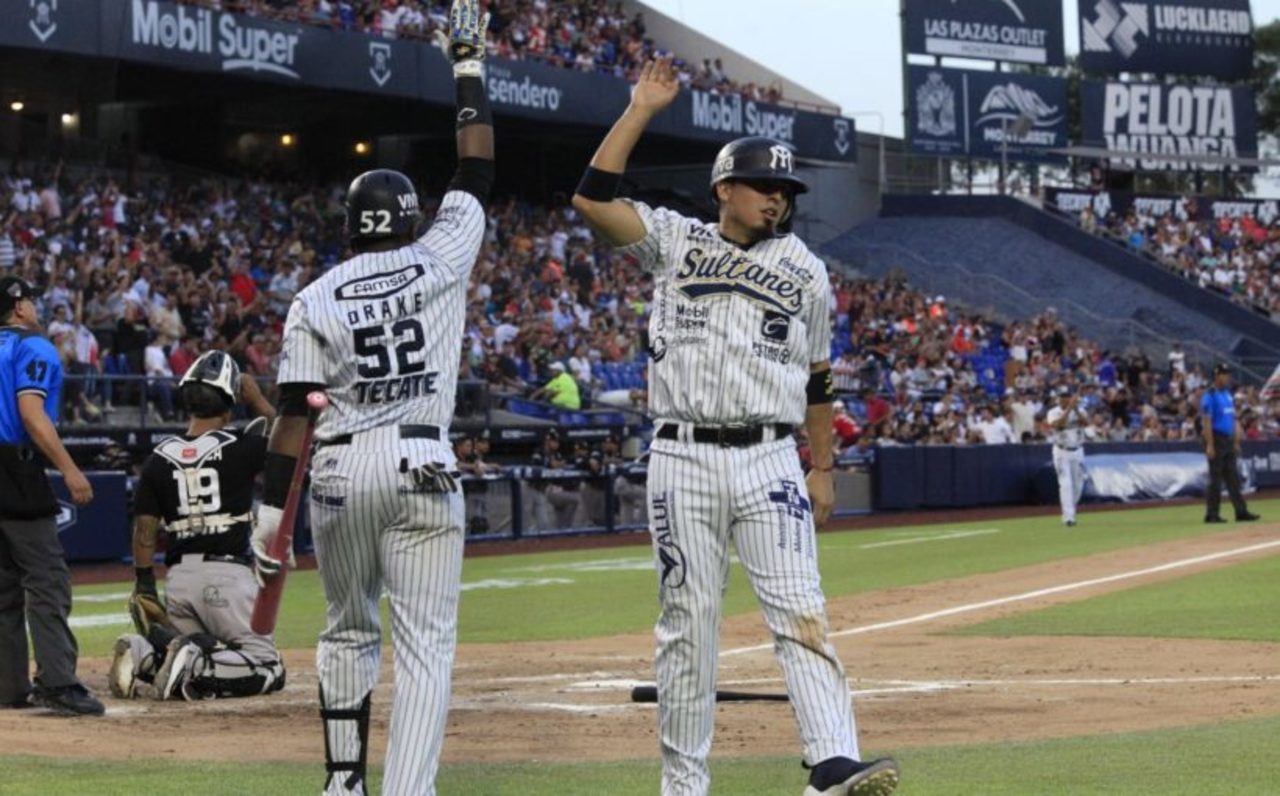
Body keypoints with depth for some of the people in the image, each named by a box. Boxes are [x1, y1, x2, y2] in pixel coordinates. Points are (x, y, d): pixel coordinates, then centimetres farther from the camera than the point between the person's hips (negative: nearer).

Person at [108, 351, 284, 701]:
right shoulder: (238, 448, -5)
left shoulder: (160, 458, 6)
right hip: (227, 574, -5)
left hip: (178, 577, 5)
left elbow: (144, 528, 5)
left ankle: (145, 652, -8)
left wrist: (144, 586, 10)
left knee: (193, 648, 23)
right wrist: (256, 399, 14)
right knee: (268, 668, 1)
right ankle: (197, 665, -25)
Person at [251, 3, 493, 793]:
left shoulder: (316, 299, 3)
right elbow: (476, 171, 10)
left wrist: (272, 511, -4)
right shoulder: (439, 261, 2)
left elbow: (295, 412, -4)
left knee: (349, 632, 19)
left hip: (340, 469, 2)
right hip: (421, 467, -2)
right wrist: (470, 67, 18)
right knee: (426, 644, -4)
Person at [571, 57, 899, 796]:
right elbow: (593, 198, -6)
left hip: (768, 462, 0)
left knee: (801, 614, -12)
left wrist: (823, 469, 14)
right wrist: (641, 109, -7)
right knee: (689, 623, 4)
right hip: (682, 462, 0)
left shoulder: (805, 270, 10)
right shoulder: (674, 240, 7)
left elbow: (816, 378, 17)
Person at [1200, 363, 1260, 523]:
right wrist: (1209, 445, -22)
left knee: (1233, 477, 7)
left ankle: (1241, 511, 8)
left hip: (1229, 441, 8)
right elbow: (1206, 422, -16)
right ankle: (1211, 514, 0)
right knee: (1216, 478, -5)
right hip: (1216, 439, -8)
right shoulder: (1209, 396, -11)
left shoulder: (1228, 395, 15)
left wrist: (1236, 442, 15)